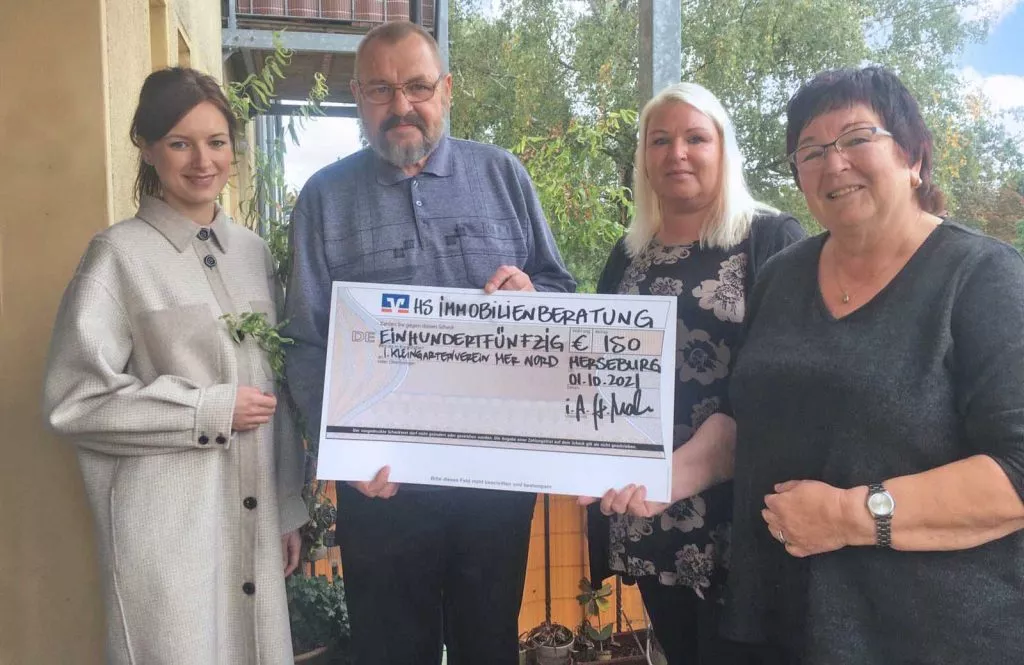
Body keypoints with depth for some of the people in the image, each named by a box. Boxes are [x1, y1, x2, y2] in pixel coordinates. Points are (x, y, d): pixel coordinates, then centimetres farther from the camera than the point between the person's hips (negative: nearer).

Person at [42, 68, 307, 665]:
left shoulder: (253, 251, 8)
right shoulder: (119, 255, -8)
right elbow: (75, 401, -11)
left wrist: (290, 506, 12)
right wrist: (211, 411, -13)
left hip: (254, 517, 5)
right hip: (166, 521, -5)